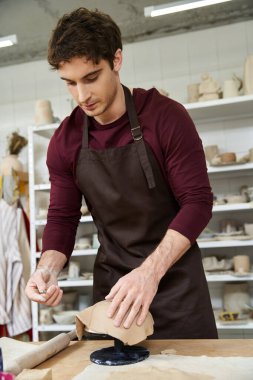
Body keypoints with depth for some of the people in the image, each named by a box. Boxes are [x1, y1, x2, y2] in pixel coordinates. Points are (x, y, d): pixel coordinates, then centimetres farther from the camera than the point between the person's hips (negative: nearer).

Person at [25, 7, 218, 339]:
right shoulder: (65, 141, -3)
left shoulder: (166, 117, -14)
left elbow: (198, 202, -15)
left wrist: (150, 270, -26)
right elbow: (61, 217, 2)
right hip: (111, 282, 3)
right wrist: (47, 268, -17)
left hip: (174, 276, -2)